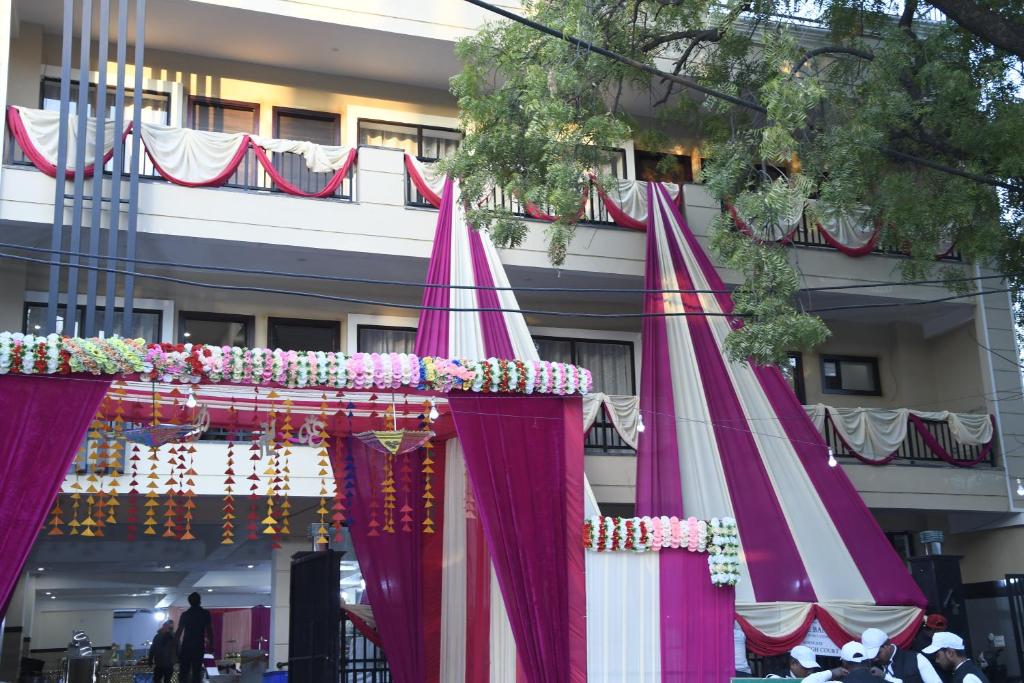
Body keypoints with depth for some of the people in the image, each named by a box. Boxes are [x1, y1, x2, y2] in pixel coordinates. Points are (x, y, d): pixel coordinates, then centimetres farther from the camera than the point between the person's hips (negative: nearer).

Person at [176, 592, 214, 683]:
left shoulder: (185, 614, 0)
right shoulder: (205, 614, -1)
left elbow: (179, 631, -1)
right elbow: (209, 631, -3)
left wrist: (176, 645, 5)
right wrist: (211, 645, 3)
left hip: (186, 646, 0)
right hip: (199, 646, 0)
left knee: (184, 671, 5)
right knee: (197, 671, 4)